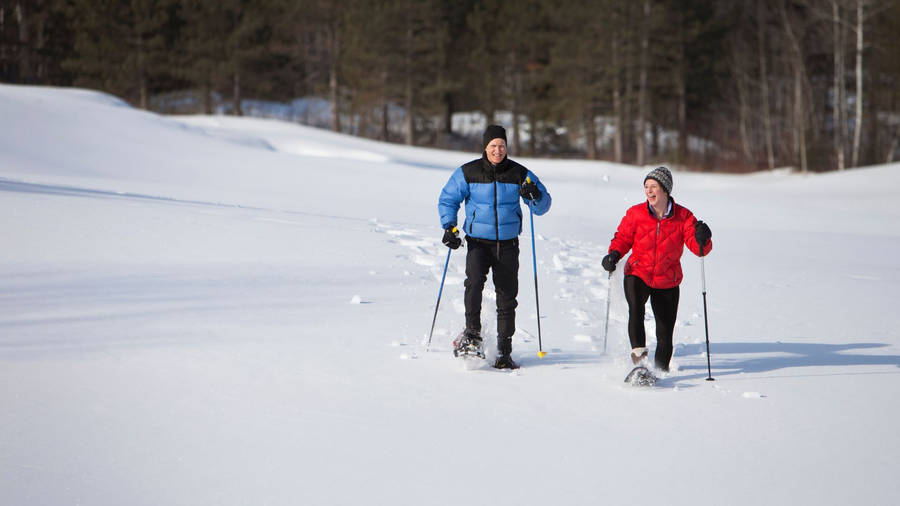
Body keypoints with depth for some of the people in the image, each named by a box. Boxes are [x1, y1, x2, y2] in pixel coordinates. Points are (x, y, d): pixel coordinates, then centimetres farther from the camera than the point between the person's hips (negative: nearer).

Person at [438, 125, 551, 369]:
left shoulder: (519, 174, 0)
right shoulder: (467, 173, -2)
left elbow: (543, 206, 1)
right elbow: (448, 200, 8)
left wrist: (535, 196, -22)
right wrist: (449, 226, -7)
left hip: (508, 244, 1)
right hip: (478, 242, -1)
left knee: (507, 297, 2)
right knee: (474, 279, -28)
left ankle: (504, 351, 11)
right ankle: (472, 332, -14)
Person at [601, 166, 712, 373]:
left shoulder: (683, 216, -5)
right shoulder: (635, 213, -4)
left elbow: (698, 248, -9)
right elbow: (623, 238, 8)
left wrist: (702, 240, -31)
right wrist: (614, 254, -12)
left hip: (667, 281, 1)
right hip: (638, 274, -1)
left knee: (665, 332, 6)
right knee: (636, 310, -32)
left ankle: (661, 369, 26)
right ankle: (638, 353, -29)